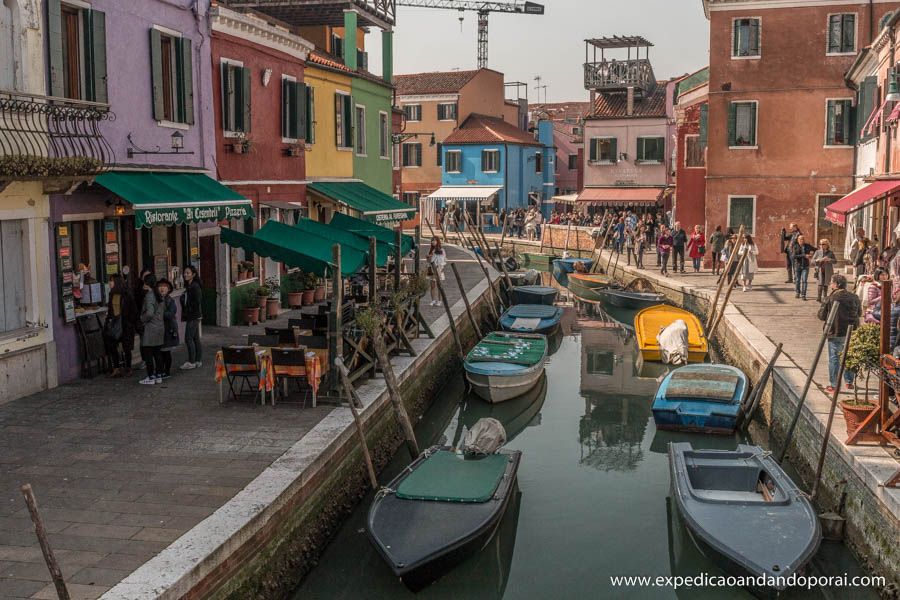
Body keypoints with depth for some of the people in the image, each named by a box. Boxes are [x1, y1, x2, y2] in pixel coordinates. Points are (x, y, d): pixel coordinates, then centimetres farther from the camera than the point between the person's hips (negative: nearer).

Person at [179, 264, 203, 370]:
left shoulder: (195, 286, -14)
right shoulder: (188, 286, 16)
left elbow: (197, 301, -19)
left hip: (194, 316, -10)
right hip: (190, 316, 10)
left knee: (188, 338, -8)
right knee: (195, 338, 11)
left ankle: (192, 362, -4)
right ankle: (198, 361, 15)